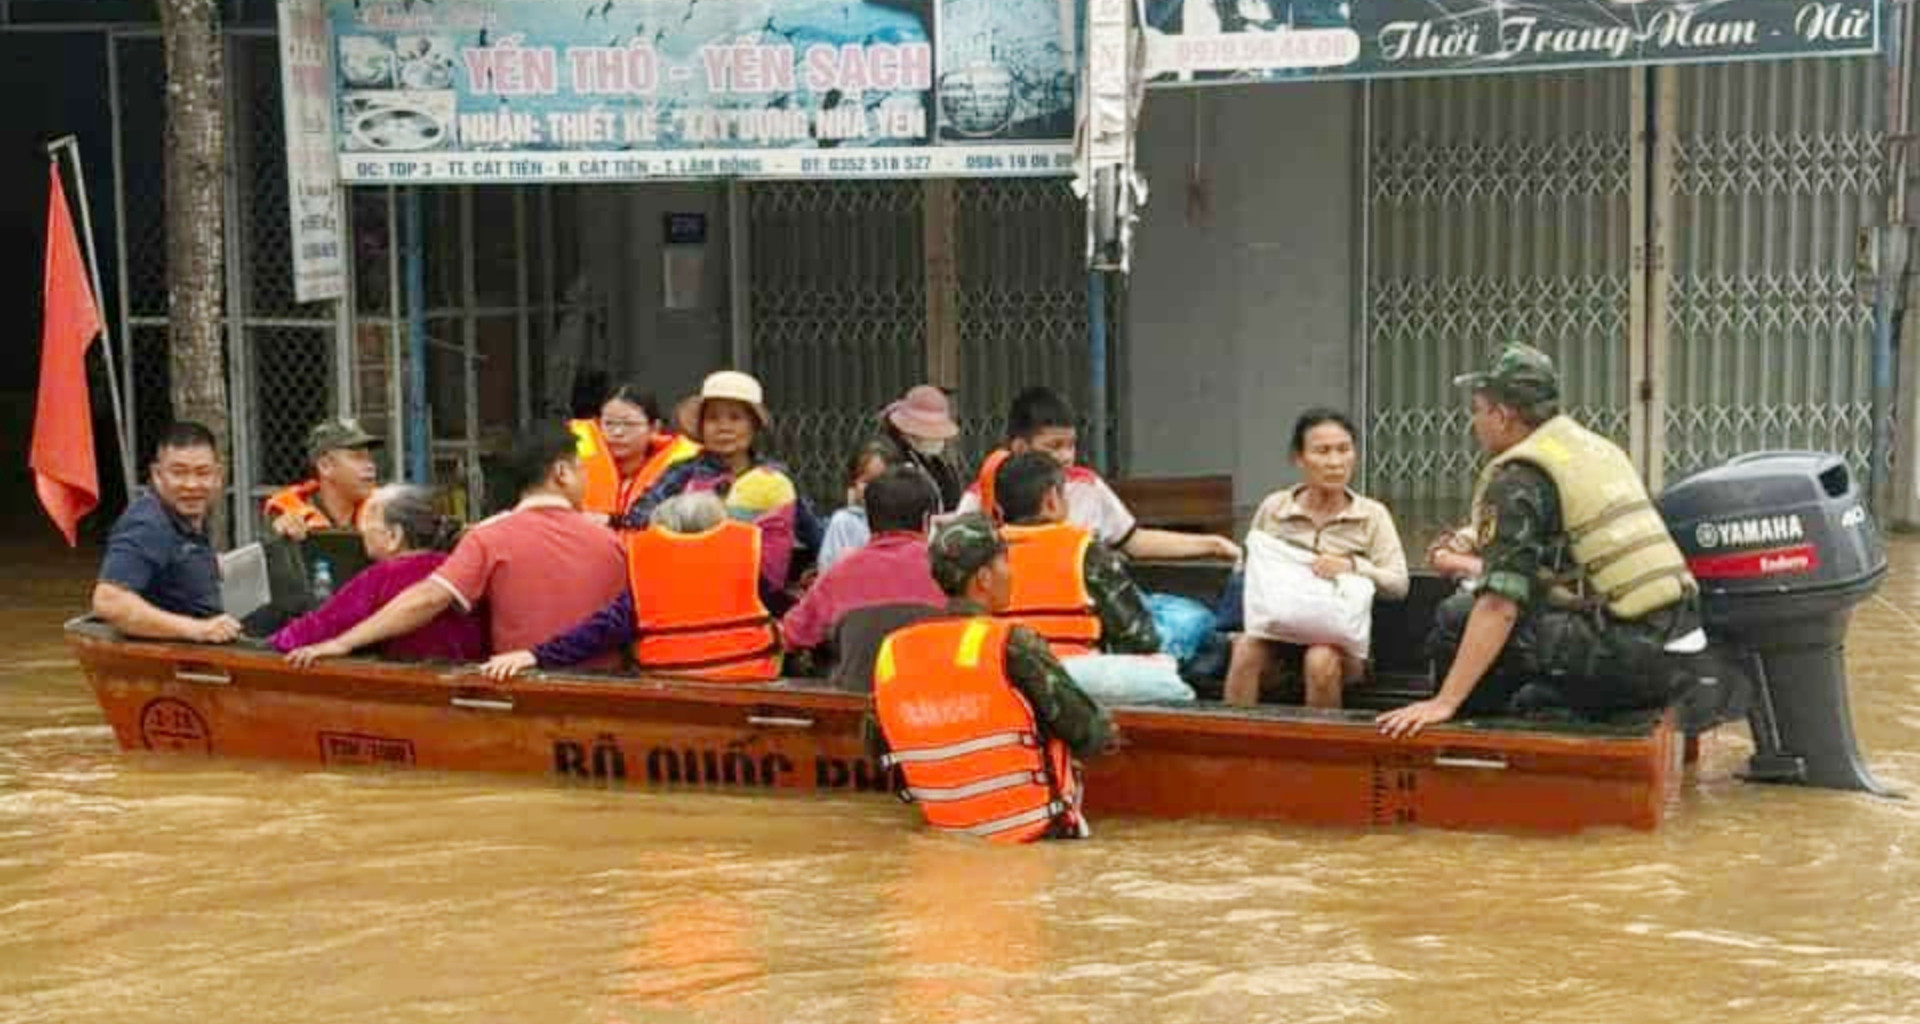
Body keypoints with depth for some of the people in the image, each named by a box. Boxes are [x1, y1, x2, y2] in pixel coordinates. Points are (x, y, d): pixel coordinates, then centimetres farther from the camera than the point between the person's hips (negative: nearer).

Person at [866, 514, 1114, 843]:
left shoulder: (891, 654, 0)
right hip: (1037, 836, -6)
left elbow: (879, 749, 12)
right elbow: (1090, 735, -12)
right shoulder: (1012, 646, -16)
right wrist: (1105, 729, 12)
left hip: (947, 841, 6)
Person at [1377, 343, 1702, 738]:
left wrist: (1444, 702, -16)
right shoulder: (1597, 448, 18)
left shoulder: (1519, 478, -7)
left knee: (1457, 618, -3)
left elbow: (1499, 604, -16)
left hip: (1625, 657, -9)